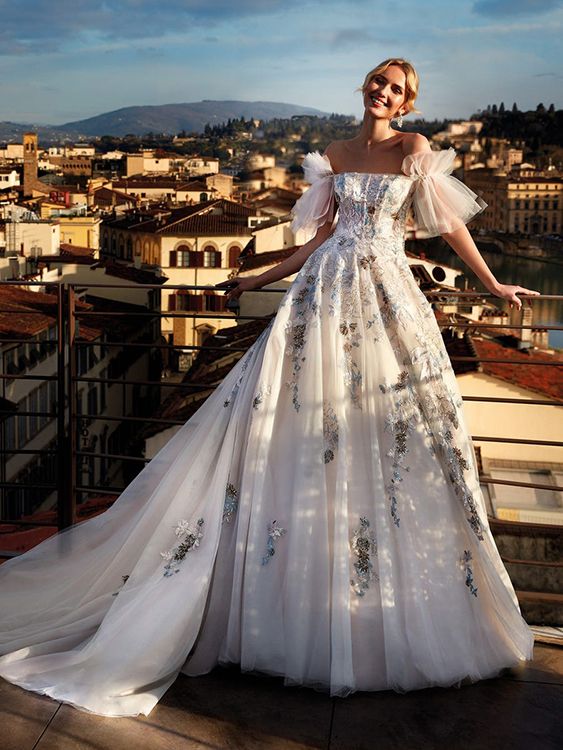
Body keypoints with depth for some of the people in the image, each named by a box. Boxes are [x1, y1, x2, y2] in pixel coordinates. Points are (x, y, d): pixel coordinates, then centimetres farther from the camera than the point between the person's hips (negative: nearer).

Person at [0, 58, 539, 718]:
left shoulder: (413, 151, 6)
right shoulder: (333, 157, 14)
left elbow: (451, 223, 9)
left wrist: (493, 285, 11)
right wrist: (261, 280, 17)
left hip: (387, 299, -2)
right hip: (326, 293, 2)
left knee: (395, 436, 0)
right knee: (291, 418, -1)